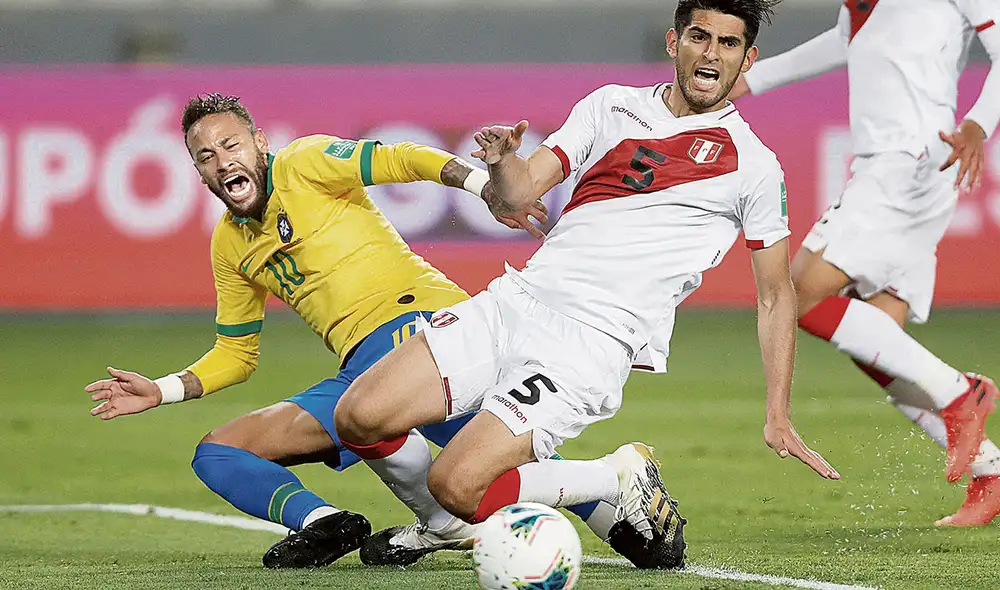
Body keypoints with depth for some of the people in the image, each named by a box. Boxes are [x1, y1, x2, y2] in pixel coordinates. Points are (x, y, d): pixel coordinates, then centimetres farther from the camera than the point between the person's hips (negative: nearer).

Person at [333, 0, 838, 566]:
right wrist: (502, 161, -16)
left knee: (457, 484, -22)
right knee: (359, 418, -12)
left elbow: (776, 296, 10)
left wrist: (779, 419, 2)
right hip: (515, 302, 5)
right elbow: (519, 193, 9)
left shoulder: (754, 167, 5)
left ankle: (620, 479, 1)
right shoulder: (611, 105, 14)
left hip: (595, 343, -5)